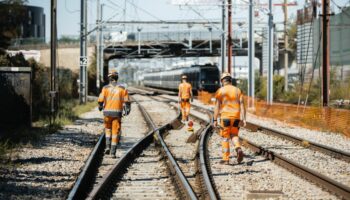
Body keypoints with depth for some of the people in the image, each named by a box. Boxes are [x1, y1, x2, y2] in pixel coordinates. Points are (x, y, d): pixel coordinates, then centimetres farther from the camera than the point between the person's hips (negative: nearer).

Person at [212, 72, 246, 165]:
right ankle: (238, 149, -12)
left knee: (225, 138, 6)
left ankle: (226, 159, 6)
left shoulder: (220, 91, -3)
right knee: (234, 135, 16)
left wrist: (215, 120, -4)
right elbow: (242, 105, 1)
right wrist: (243, 119, 0)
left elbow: (217, 107, -6)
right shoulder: (237, 90, 7)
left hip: (225, 117, -3)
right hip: (236, 117, 3)